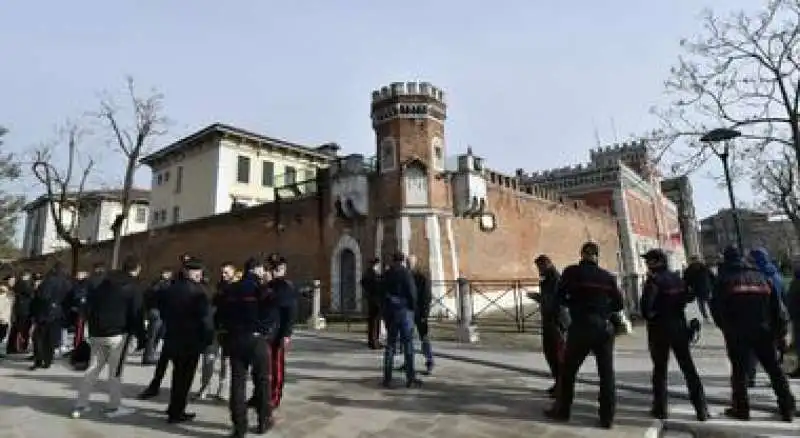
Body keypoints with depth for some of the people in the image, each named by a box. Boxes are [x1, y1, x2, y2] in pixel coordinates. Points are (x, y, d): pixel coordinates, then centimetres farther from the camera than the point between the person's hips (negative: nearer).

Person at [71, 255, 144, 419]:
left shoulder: (104, 282, 11)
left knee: (93, 368, 15)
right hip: (118, 333, -6)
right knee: (115, 371, 3)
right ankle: (114, 407, 9)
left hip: (97, 333, 6)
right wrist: (139, 334, -4)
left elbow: (89, 302, 13)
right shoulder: (133, 287, -9)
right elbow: (136, 313, -11)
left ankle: (80, 405, 17)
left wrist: (92, 325, 19)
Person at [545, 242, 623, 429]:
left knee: (568, 370, 8)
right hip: (604, 328, 3)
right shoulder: (608, 276, 6)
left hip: (581, 327, -3)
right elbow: (619, 304, 9)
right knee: (607, 373, 11)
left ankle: (561, 410, 17)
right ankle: (607, 417, 13)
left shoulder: (572, 272, -3)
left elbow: (560, 298, -3)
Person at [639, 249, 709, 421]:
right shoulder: (677, 278, 6)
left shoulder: (654, 280, -15)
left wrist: (649, 316, -4)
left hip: (659, 328, -5)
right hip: (679, 326, 5)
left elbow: (646, 304, -21)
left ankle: (660, 408, 10)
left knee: (660, 369, 5)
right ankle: (702, 409, 12)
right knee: (688, 368, 11)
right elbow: (689, 297, 15)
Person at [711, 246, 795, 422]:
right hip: (763, 331, 4)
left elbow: (716, 307, -4)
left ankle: (741, 408, 8)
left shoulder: (724, 279, -2)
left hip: (737, 333, -3)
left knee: (739, 369, 4)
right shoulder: (759, 276, 9)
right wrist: (780, 328, 11)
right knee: (774, 368, 15)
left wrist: (725, 327, 8)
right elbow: (776, 304, 7)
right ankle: (787, 409, 20)